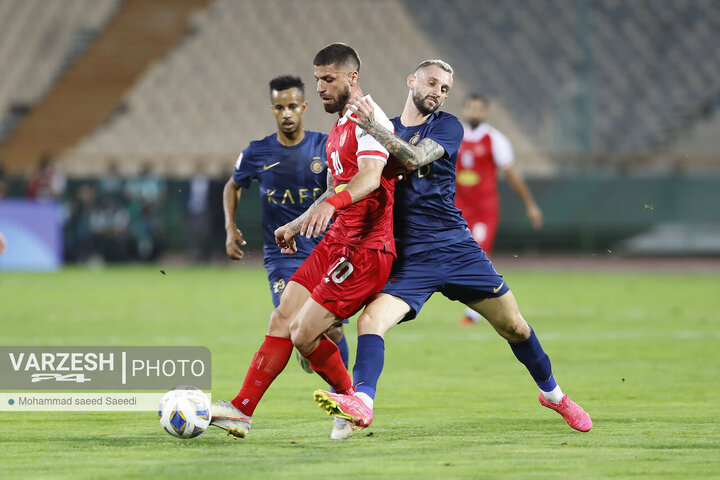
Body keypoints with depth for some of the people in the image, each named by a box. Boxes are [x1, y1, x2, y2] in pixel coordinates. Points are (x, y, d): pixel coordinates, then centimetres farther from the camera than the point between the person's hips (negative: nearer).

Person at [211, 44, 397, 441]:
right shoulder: (339, 128, 19)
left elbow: (370, 176, -32)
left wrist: (331, 204, -48)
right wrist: (298, 225, 33)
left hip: (366, 249, -10)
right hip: (335, 243, 10)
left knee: (304, 334, -11)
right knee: (282, 319, 2)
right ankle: (242, 410, 3)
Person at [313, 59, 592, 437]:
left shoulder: (447, 126, 1)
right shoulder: (384, 129, 9)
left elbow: (415, 158, -19)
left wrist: (372, 128, -31)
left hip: (455, 247, -1)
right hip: (407, 259, 1)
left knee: (512, 326, 7)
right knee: (370, 320, -25)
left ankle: (551, 392, 30)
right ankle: (361, 402, -40)